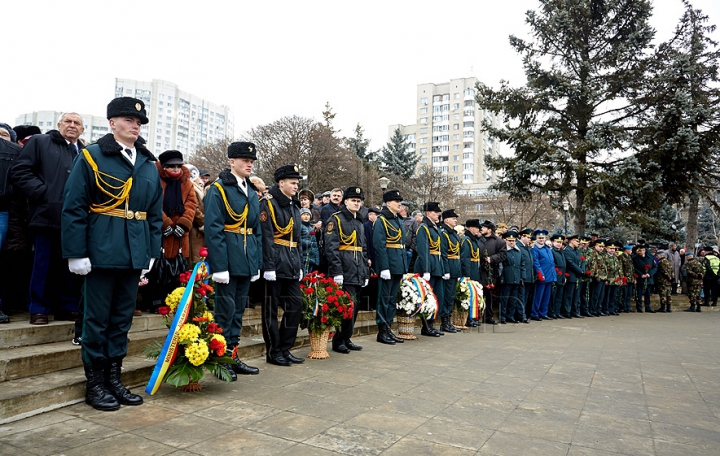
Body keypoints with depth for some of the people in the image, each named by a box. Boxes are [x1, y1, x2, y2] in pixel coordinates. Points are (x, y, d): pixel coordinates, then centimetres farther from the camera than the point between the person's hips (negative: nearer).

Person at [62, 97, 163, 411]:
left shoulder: (149, 166, 11)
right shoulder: (91, 157, -2)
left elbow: (155, 214, 13)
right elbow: (74, 208, -7)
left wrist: (152, 252, 8)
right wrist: (76, 253, -12)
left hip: (134, 255, 5)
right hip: (101, 253, -5)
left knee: (122, 320, 12)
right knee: (97, 320, 5)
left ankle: (114, 379, 24)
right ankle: (95, 383, 18)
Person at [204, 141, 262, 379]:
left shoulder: (251, 192, 15)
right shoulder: (218, 189, -7)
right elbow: (213, 229, -15)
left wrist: (257, 262, 10)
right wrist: (219, 266, -20)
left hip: (247, 260, 7)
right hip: (228, 259, -7)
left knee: (239, 309, 12)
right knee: (225, 309, 0)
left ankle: (233, 357, 22)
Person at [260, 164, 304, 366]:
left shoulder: (294, 207, 17)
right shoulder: (268, 204, -7)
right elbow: (266, 237, -15)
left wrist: (299, 265, 14)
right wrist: (269, 266, -20)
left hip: (292, 265, 8)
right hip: (275, 263, -8)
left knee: (296, 304, 7)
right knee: (271, 308, 2)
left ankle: (285, 349, 18)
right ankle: (273, 352, 12)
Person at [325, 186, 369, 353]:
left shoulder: (360, 224, 20)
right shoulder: (336, 219, -4)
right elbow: (331, 247, -14)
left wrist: (366, 273, 15)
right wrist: (337, 272, -20)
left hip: (358, 274, 8)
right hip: (344, 273, -8)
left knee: (353, 308, 10)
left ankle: (346, 339, 20)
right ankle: (339, 341, 3)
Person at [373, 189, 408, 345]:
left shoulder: (399, 222, 17)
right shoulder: (381, 221, -8)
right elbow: (379, 245, -16)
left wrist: (404, 267, 15)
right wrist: (384, 268, -22)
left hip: (398, 266, 8)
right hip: (388, 265, -8)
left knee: (392, 298, 12)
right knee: (384, 298, -2)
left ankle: (388, 329, 20)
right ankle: (382, 332, 6)